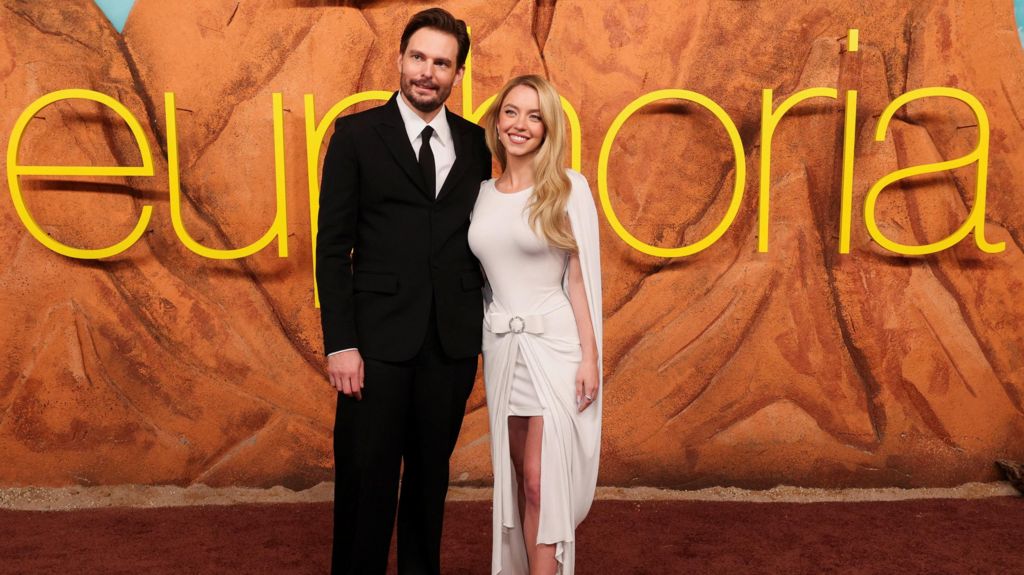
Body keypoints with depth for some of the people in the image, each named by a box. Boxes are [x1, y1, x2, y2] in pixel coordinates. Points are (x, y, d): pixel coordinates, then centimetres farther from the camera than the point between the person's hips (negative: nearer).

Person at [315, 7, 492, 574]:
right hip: (379, 336, -3)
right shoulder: (357, 134, 0)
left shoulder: (476, 143, 8)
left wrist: (488, 324, 5)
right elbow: (332, 246, -4)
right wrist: (340, 342, -10)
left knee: (431, 474, 15)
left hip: (453, 338, 3)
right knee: (367, 477, 6)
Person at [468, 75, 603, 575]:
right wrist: (483, 342, 8)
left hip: (554, 344, -4)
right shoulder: (482, 194, 7)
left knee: (542, 480, -3)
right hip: (501, 346, 5)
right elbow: (480, 276, 12)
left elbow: (582, 277, -6)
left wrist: (590, 356, -10)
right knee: (516, 476, 13)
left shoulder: (569, 188, -5)